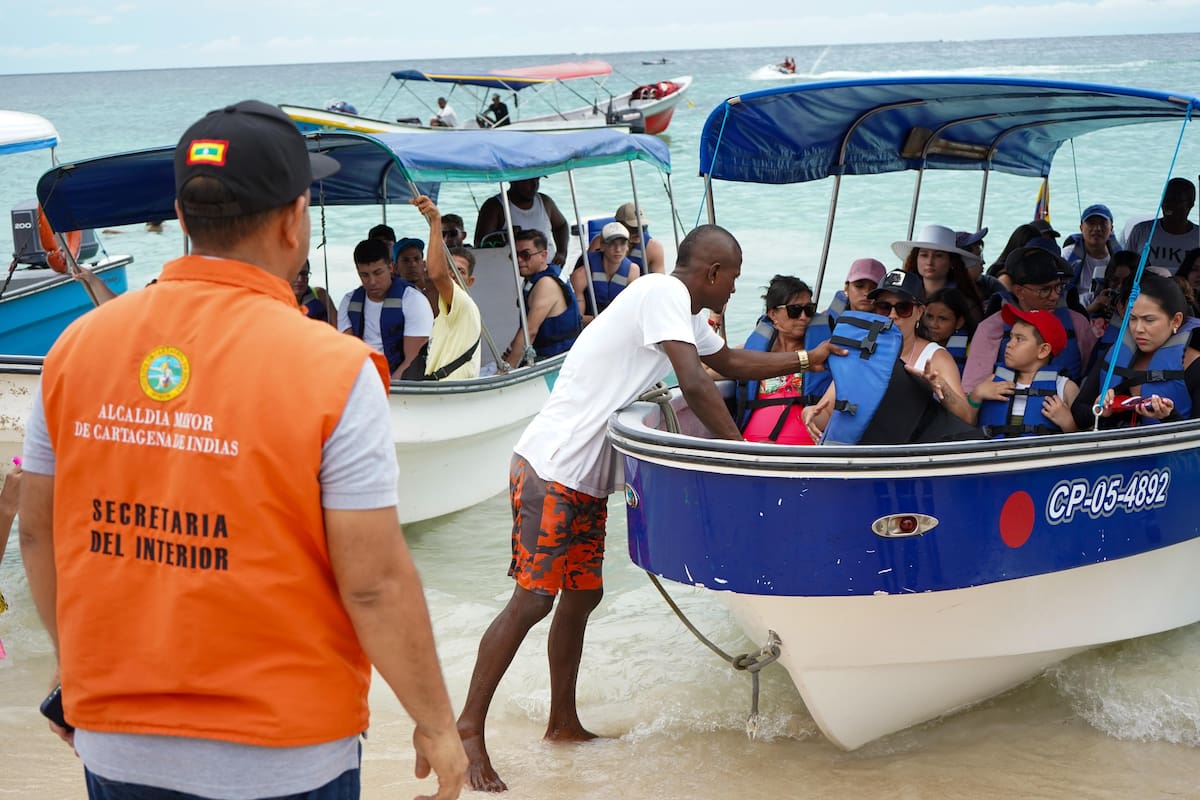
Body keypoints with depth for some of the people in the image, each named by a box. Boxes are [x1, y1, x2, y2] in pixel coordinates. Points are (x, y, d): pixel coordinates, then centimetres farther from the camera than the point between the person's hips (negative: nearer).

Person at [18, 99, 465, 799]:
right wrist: (436, 725, -3)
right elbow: (375, 583, -16)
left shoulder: (76, 347, -3)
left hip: (114, 744, 4)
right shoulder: (333, 372, -17)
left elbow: (40, 534, 7)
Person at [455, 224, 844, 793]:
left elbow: (731, 361, 34)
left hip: (585, 478, 10)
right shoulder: (663, 293, -15)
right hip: (551, 470, -10)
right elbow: (695, 384, -24)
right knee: (532, 599, -11)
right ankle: (468, 728, -6)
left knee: (581, 597, 14)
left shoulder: (685, 314, 16)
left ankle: (563, 723, 24)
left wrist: (806, 360, 31)